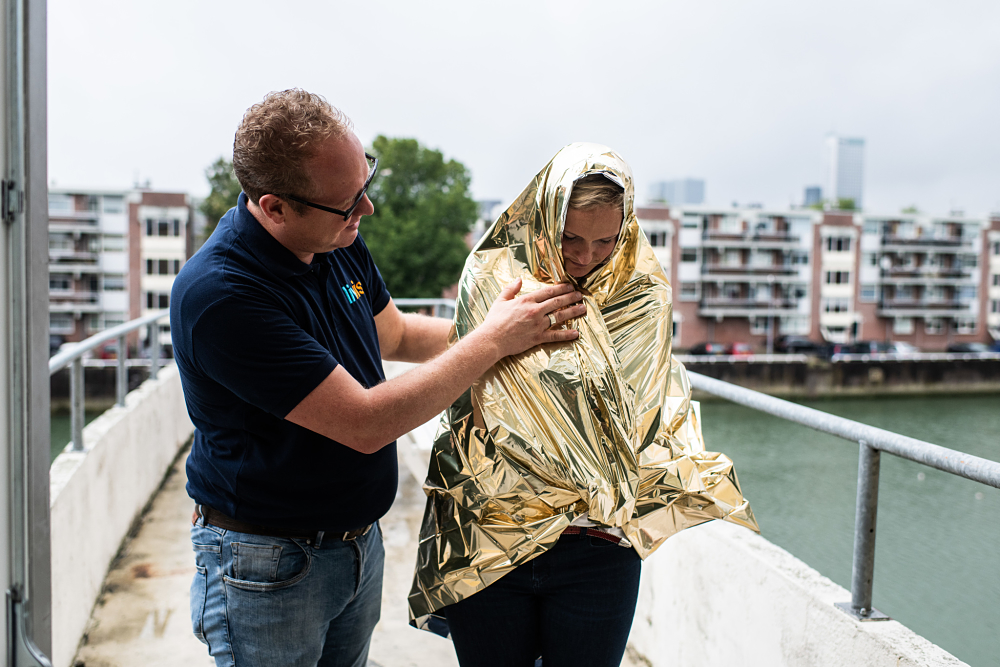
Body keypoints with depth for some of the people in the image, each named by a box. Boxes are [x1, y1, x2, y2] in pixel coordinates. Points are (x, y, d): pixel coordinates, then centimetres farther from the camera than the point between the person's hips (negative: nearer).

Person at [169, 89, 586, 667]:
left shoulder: (338, 239, -5)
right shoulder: (218, 295, -30)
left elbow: (394, 334, 13)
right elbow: (366, 424, -28)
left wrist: (513, 326, 4)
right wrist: (494, 340, -21)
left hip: (360, 543, 7)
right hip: (267, 565, -7)